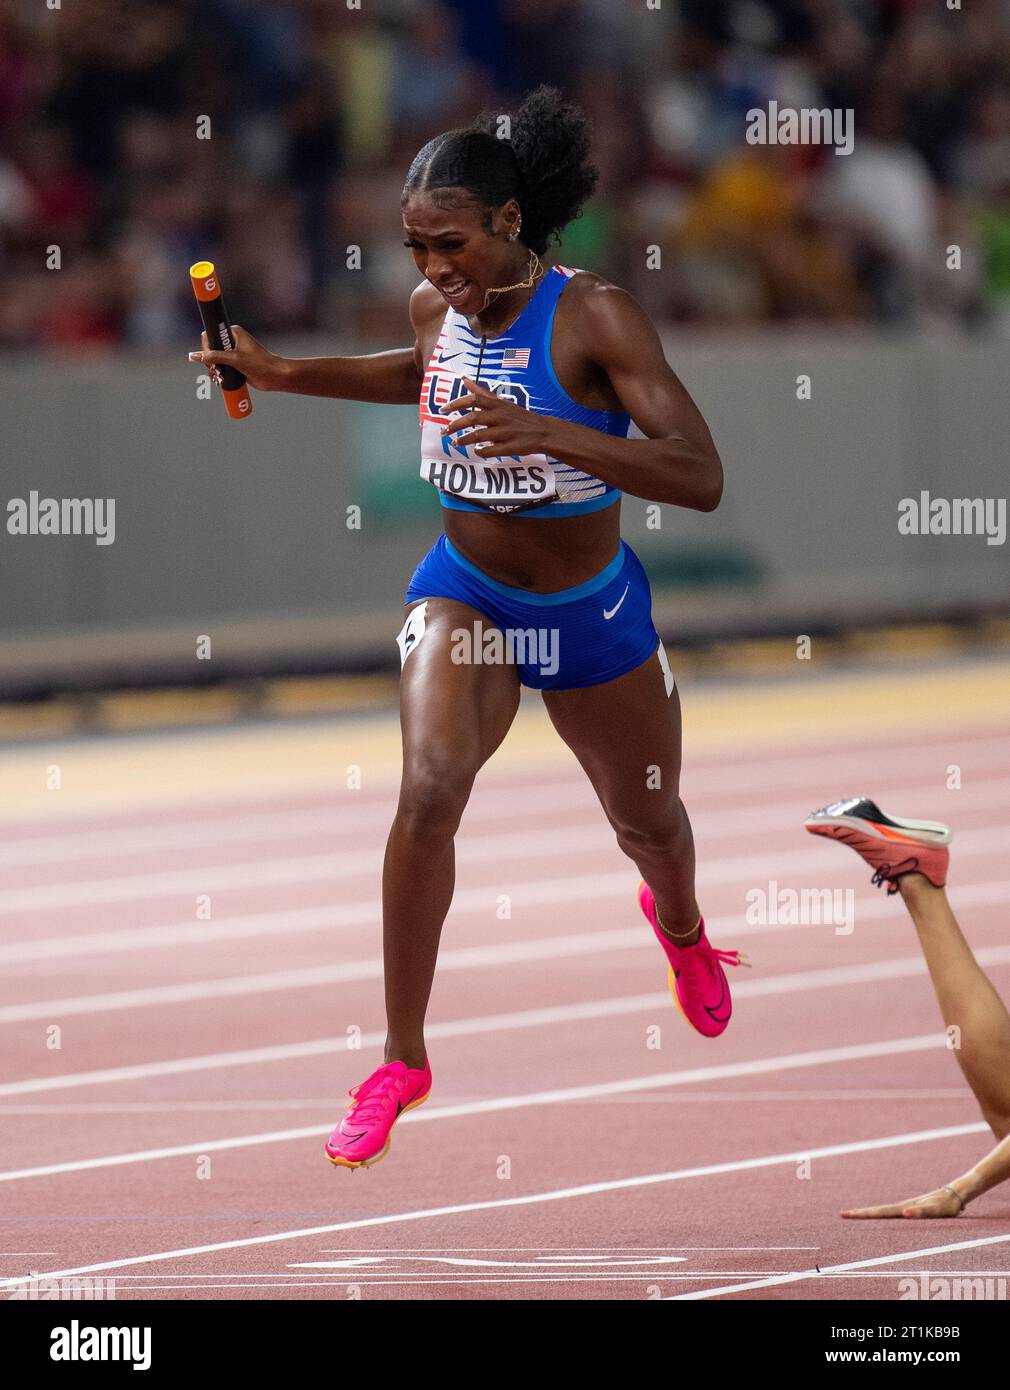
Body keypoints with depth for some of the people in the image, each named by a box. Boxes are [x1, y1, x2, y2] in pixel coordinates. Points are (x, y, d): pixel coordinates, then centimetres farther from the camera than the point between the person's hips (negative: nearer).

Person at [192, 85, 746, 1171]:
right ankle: (402, 1062, -15)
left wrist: (550, 433, -44)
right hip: (463, 590, 2)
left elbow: (700, 479, -33)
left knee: (648, 822, 21)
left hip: (591, 611, -2)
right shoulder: (437, 305, -9)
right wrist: (279, 374, 10)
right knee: (428, 787, -25)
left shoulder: (594, 317, -25)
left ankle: (680, 927, 61)